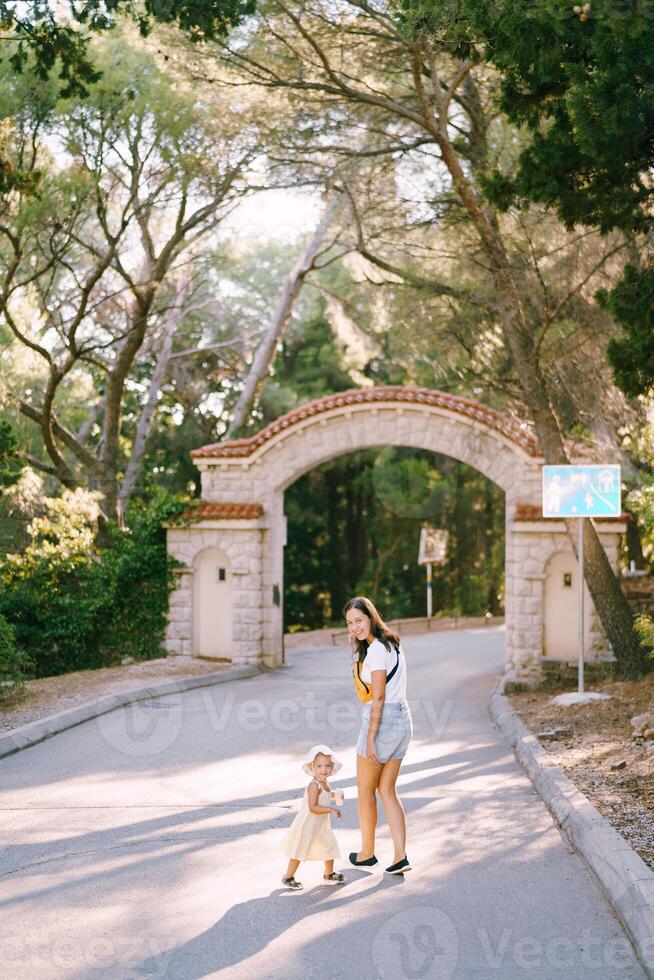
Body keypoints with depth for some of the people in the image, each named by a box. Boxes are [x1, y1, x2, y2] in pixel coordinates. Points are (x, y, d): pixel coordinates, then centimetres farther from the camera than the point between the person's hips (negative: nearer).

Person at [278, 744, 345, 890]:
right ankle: (288, 877, 16)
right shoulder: (314, 785, -27)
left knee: (330, 846, 18)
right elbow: (313, 807, -33)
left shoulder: (324, 783, 2)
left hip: (321, 826, 9)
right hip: (307, 825, -9)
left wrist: (333, 795, 9)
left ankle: (329, 874, 37)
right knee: (299, 851, 2)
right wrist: (331, 809, -34)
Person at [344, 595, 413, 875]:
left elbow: (378, 697, -19)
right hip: (402, 719, 9)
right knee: (387, 791, 12)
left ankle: (367, 853, 23)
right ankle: (400, 856, 4)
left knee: (365, 790, 10)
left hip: (382, 721, -9)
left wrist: (370, 739, -18)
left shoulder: (376, 650, -17)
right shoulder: (391, 643, 12)